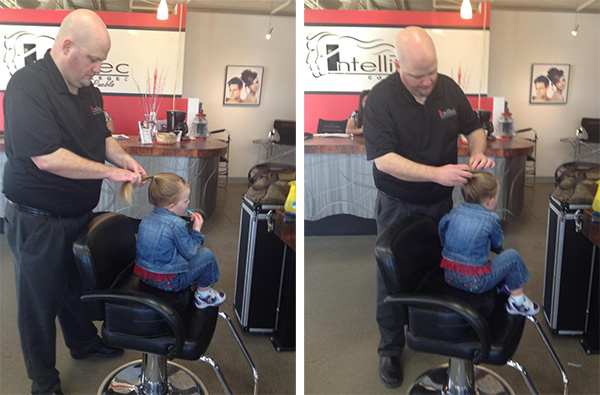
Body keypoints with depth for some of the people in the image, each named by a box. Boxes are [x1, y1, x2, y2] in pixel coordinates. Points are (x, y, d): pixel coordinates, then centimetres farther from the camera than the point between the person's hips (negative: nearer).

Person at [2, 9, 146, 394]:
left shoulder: (87, 89, 4)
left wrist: (124, 157, -5)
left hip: (80, 215, 8)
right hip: (37, 221, -7)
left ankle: (83, 342, 49)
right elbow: (47, 158, -30)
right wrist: (110, 171, -24)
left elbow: (102, 137, 17)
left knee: (77, 286, 26)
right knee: (40, 301, 9)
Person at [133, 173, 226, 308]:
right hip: (167, 282, -9)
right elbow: (189, 253, -12)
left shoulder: (147, 218, 3)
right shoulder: (176, 224, -21)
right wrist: (197, 230, -1)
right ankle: (204, 295, 18)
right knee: (206, 255, 4)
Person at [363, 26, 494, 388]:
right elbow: (383, 159, -27)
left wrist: (478, 152, -15)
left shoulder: (448, 87, -6)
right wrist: (437, 173, -35)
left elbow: (474, 128, 8)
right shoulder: (381, 97, -20)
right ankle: (390, 349, 26)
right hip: (398, 207, -4)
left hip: (441, 202, 5)